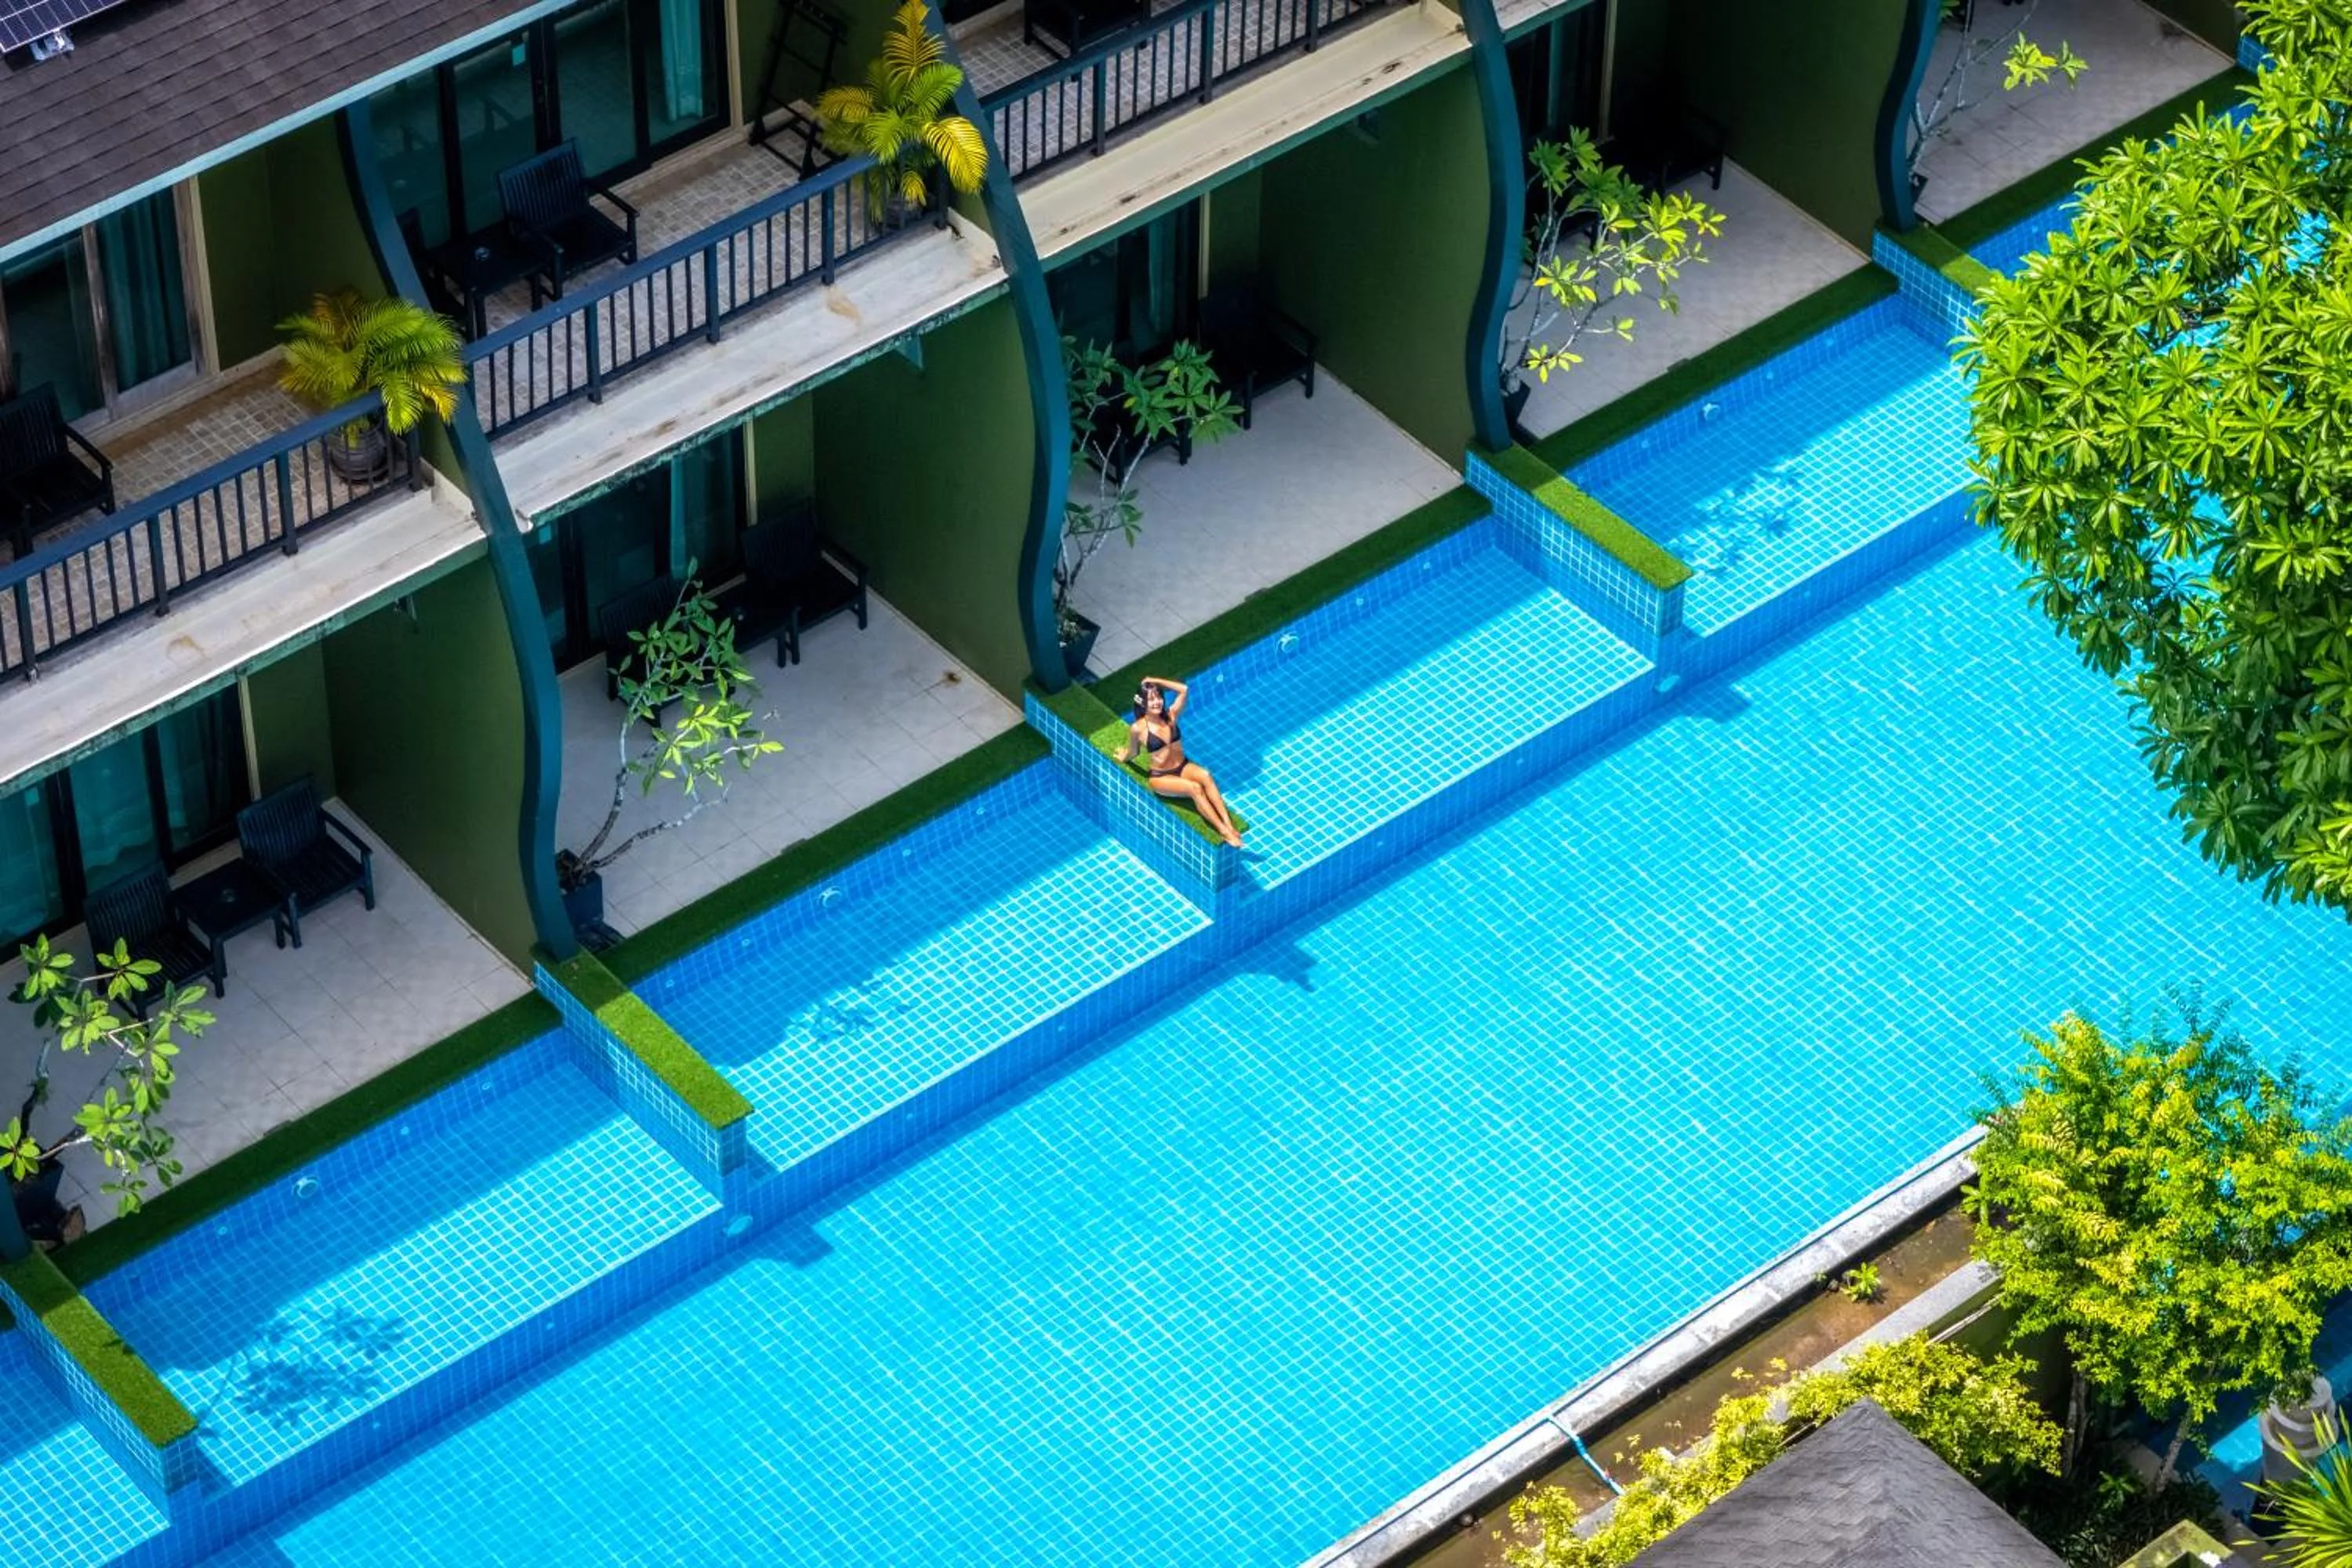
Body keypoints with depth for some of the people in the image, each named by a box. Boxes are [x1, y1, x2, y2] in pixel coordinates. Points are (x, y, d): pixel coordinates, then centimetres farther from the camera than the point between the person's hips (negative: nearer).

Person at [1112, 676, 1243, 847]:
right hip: (1160, 777, -4)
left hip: (1183, 767, 4)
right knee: (1195, 788, -32)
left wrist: (1156, 682, -7)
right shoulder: (1138, 729, -13)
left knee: (1205, 776, -31)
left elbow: (1184, 690, -9)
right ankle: (1224, 832, -34)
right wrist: (1124, 757, 27)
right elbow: (1132, 751, 6)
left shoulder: (1170, 716, -2)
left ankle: (1228, 823, -37)